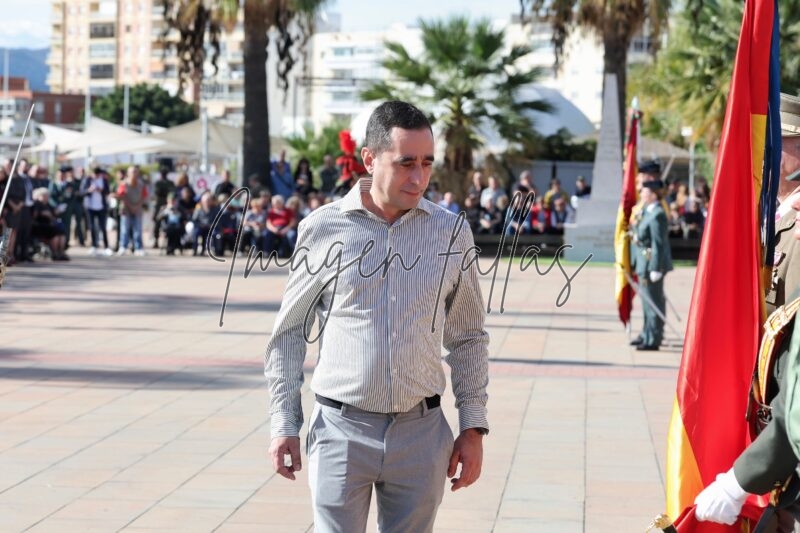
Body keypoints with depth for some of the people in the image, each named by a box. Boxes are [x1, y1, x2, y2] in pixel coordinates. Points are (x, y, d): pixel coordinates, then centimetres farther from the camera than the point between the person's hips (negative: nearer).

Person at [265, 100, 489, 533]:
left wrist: (473, 427, 6)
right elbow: (288, 331, 6)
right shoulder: (323, 229, -2)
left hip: (421, 433, 2)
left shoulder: (451, 233, 3)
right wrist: (283, 423, 2)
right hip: (341, 431, -2)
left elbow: (468, 338, 11)